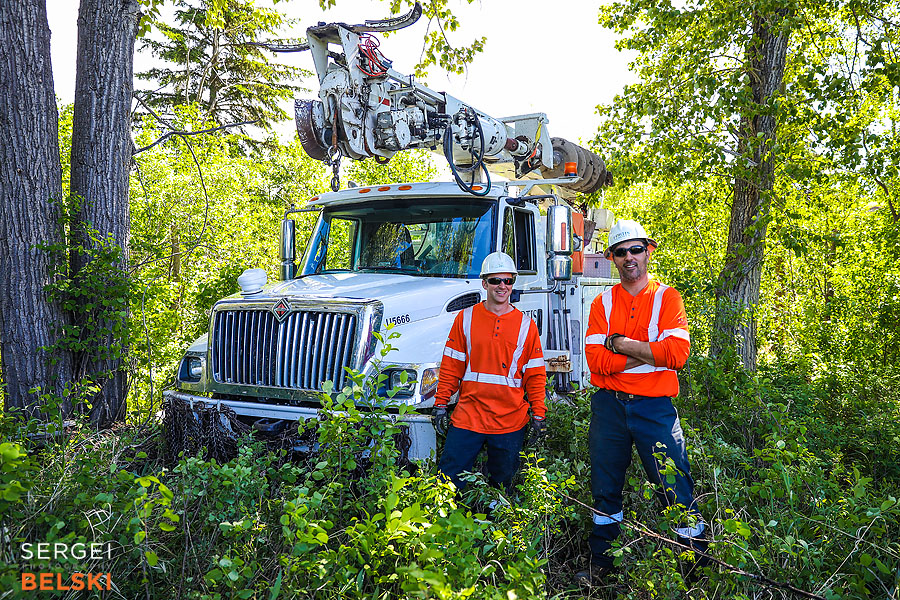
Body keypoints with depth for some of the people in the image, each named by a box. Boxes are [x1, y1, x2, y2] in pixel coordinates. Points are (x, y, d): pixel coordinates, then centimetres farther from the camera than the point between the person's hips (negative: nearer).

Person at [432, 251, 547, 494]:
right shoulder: (466, 318, 4)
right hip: (468, 417, 0)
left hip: (511, 422, 1)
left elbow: (535, 374, 7)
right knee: (448, 481, -1)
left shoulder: (526, 324, 5)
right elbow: (451, 366, 5)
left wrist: (538, 415, 2)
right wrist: (441, 404, 1)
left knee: (502, 485, 11)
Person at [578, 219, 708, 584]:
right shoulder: (602, 303, 6)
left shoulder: (667, 297, 1)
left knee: (676, 488, -1)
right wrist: (649, 352, -13)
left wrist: (620, 343, -12)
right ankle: (601, 564, 30)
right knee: (605, 489, 14)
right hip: (609, 406, 3)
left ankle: (699, 567, 18)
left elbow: (678, 353, -15)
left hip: (655, 407, -2)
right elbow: (596, 361, -7)